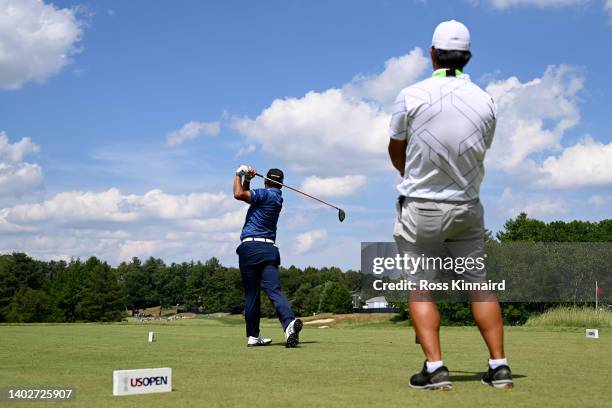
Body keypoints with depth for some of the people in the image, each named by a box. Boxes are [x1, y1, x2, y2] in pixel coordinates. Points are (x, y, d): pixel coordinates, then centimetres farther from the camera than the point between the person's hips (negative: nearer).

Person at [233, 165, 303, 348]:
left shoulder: (265, 194, -4)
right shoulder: (277, 198, 20)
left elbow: (238, 194, -13)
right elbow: (246, 195, 26)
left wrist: (239, 175, 2)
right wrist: (247, 179, 13)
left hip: (250, 247, -5)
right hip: (269, 249, 5)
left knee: (251, 294, 3)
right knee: (274, 290, -9)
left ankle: (253, 336, 9)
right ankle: (289, 322, -32)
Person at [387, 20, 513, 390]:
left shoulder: (411, 96, -11)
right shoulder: (486, 102, -3)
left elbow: (396, 153, 3)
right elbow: (481, 152, 9)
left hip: (420, 208, -3)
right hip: (467, 207, 3)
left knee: (419, 287, 3)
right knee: (478, 283, 10)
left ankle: (435, 367, -7)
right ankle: (499, 366, 9)